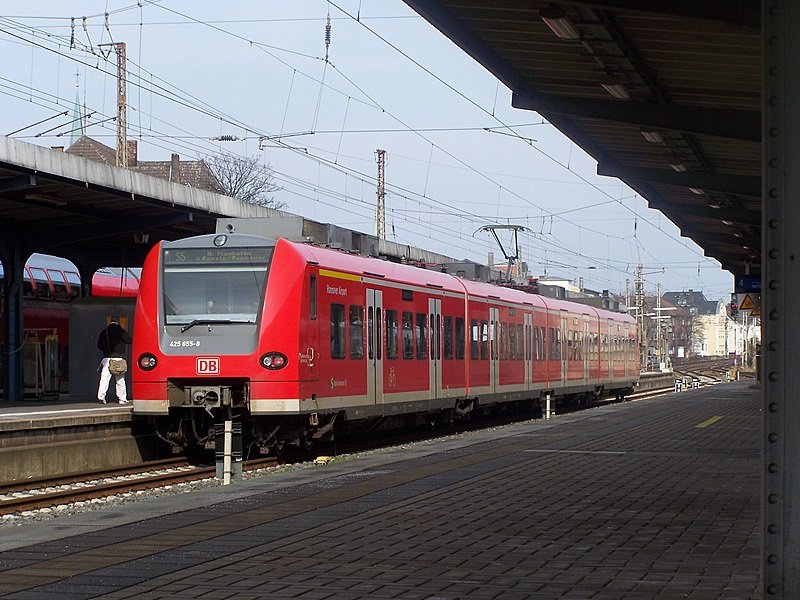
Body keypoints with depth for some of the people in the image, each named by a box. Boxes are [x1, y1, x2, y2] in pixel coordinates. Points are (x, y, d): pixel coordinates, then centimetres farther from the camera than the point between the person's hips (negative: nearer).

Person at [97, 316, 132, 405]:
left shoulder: (104, 332, 8)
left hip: (107, 358, 2)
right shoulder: (121, 331, -3)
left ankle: (101, 396, -18)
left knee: (104, 378, -4)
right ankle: (122, 399, 8)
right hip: (118, 357, -2)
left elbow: (99, 345, 13)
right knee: (120, 380, 6)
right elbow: (129, 340, -3)